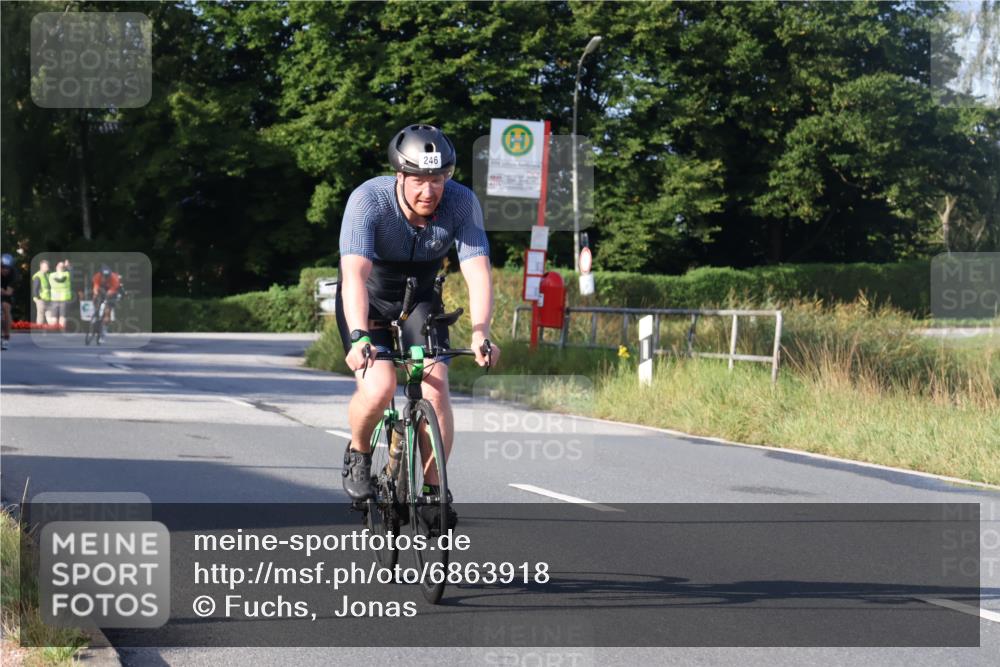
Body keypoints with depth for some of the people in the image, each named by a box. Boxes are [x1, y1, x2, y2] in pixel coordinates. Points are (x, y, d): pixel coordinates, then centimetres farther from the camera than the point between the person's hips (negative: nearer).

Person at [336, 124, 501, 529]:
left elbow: (478, 272, -30)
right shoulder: (368, 200, -31)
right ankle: (359, 453, 7)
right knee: (379, 387, -24)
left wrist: (480, 334, -45)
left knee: (435, 388, -17)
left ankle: (433, 491, 0)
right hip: (368, 301, -2)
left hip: (419, 301, 2)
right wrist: (359, 337, -55)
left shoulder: (461, 203, -25)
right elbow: (354, 273, -41)